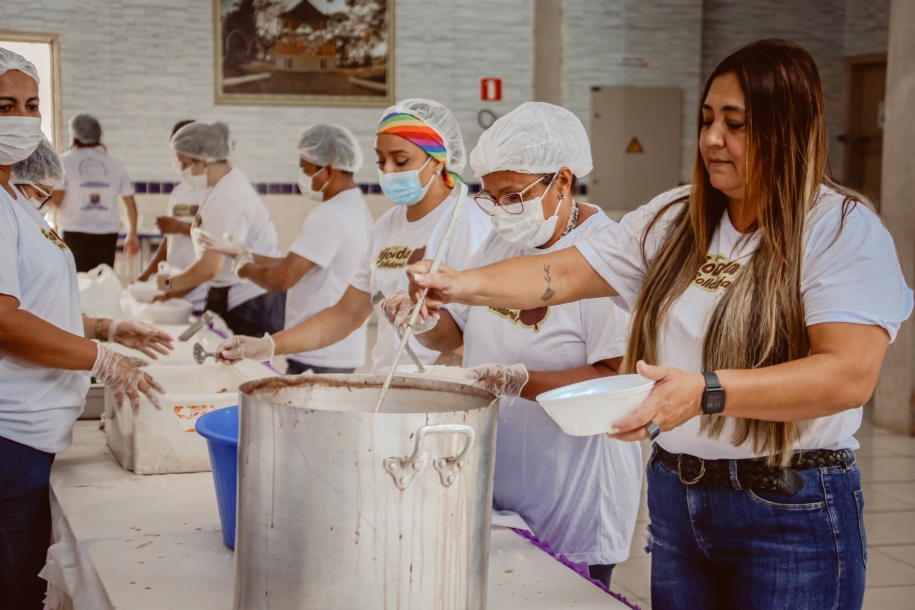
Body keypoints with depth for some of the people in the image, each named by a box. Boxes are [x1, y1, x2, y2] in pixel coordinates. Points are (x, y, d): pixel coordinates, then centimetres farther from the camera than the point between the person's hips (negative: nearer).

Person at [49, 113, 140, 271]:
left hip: (75, 235, -3)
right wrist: (132, 235, 18)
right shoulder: (114, 164, 9)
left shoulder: (64, 162, -1)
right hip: (107, 236, 3)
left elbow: (56, 200, -11)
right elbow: (130, 203, 9)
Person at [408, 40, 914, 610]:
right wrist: (466, 285, -12)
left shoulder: (844, 230, -12)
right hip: (675, 494, 5)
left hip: (792, 514, -5)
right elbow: (565, 273, 5)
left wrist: (706, 392, -34)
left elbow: (850, 374, -23)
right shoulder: (674, 219, 7)